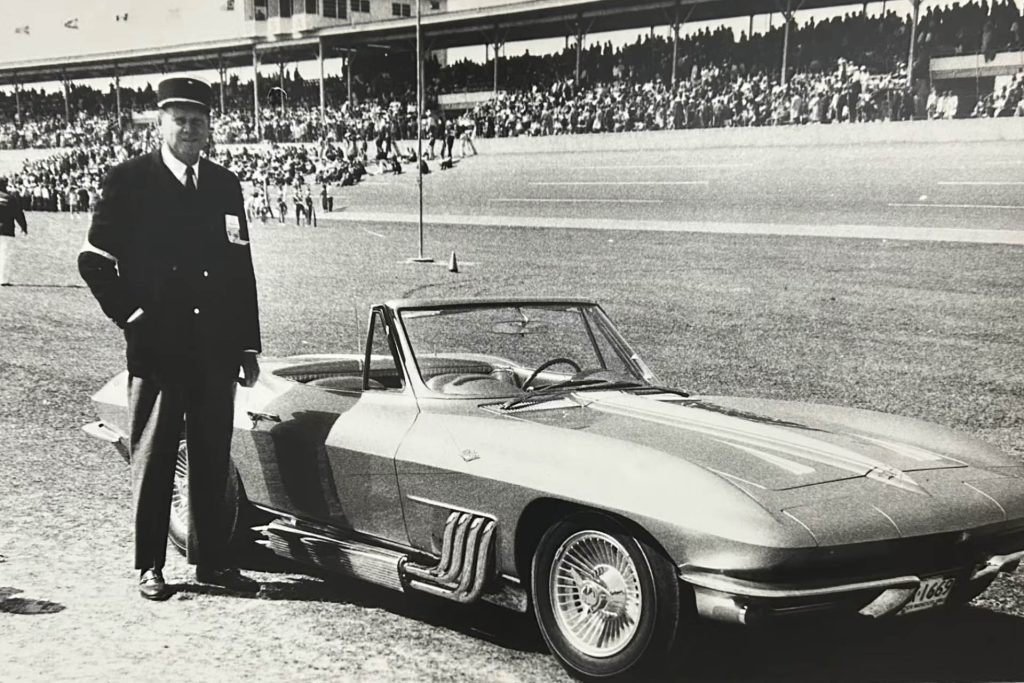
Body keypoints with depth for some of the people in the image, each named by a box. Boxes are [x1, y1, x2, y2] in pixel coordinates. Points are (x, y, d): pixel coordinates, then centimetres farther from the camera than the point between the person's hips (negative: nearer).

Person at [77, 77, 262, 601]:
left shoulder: (225, 185, 10)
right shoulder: (128, 181, -2)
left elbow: (241, 267, 12)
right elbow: (94, 258, -3)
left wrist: (247, 343, 10)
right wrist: (128, 314, -9)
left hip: (215, 347, 4)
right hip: (156, 346, -4)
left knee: (213, 459, 10)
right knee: (153, 459, 5)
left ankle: (212, 559, 22)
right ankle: (149, 565, 17)